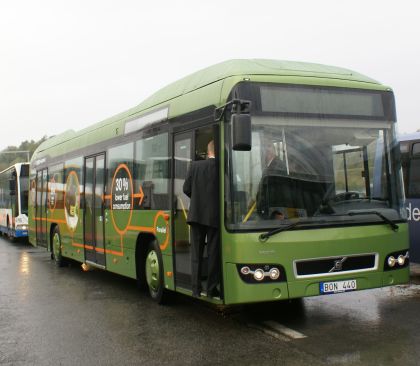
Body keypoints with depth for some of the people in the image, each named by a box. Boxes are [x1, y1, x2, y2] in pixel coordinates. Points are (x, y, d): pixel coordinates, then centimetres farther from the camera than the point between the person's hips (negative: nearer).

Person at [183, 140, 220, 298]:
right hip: (215, 216, -2)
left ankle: (196, 288, 10)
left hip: (196, 214, 2)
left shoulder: (195, 165, -1)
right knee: (214, 253, 7)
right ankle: (211, 289, 10)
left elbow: (186, 189, 1)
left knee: (196, 254, 10)